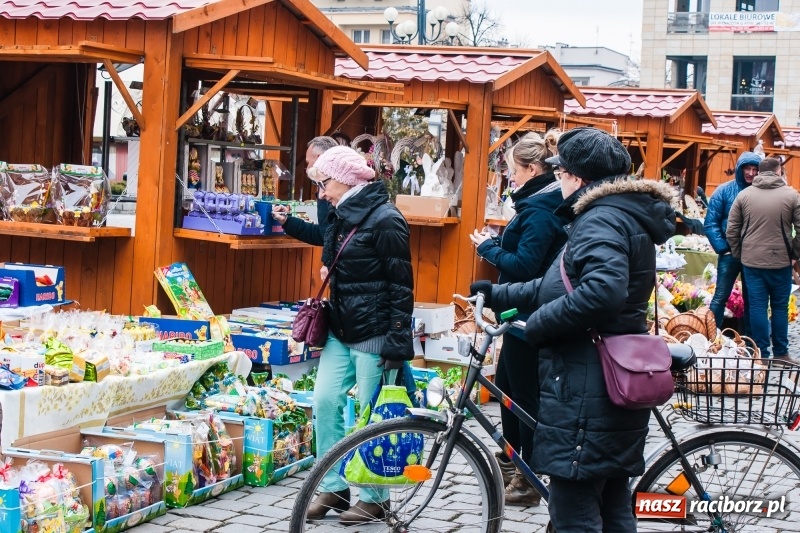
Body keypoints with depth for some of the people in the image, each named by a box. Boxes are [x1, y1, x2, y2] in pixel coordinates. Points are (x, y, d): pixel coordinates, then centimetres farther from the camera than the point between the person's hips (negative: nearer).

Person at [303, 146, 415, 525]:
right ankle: (333, 487, 14)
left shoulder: (385, 219, -14)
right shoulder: (341, 217, 11)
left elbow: (401, 284, -16)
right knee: (325, 401, 3)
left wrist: (398, 343, -19)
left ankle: (374, 498, 11)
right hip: (341, 332, 8)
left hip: (373, 334, -8)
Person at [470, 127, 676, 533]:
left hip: (586, 389, -11)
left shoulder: (600, 220, -15)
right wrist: (499, 295, 24)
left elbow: (602, 290, -32)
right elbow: (560, 284, 23)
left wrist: (537, 324, -22)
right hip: (614, 386, 11)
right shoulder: (626, 215, 19)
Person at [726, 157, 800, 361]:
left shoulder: (744, 195, 0)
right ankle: (780, 353, 15)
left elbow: (731, 230, 2)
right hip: (781, 261, -1)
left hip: (751, 260, 1)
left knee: (757, 306, 5)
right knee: (780, 307, 10)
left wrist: (738, 253, 12)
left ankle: (762, 353, 7)